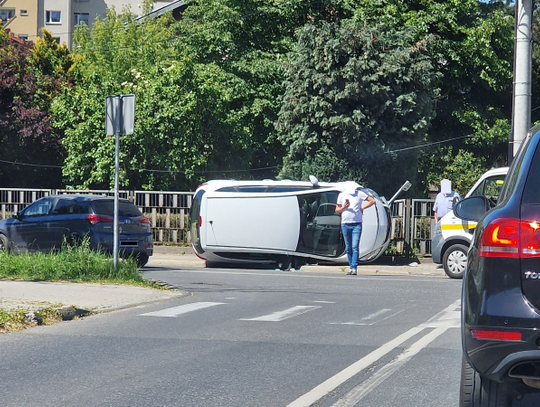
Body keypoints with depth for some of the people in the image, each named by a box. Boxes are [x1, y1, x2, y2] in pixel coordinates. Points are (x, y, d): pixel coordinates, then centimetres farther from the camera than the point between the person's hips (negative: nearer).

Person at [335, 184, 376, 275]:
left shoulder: (359, 194, 4)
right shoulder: (341, 195, 9)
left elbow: (372, 201, 7)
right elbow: (337, 210, 12)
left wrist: (362, 208, -1)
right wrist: (344, 207, -8)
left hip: (357, 224, -3)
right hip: (345, 224, 3)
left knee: (355, 246, -12)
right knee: (348, 247, 6)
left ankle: (354, 268, -16)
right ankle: (351, 267, 16)